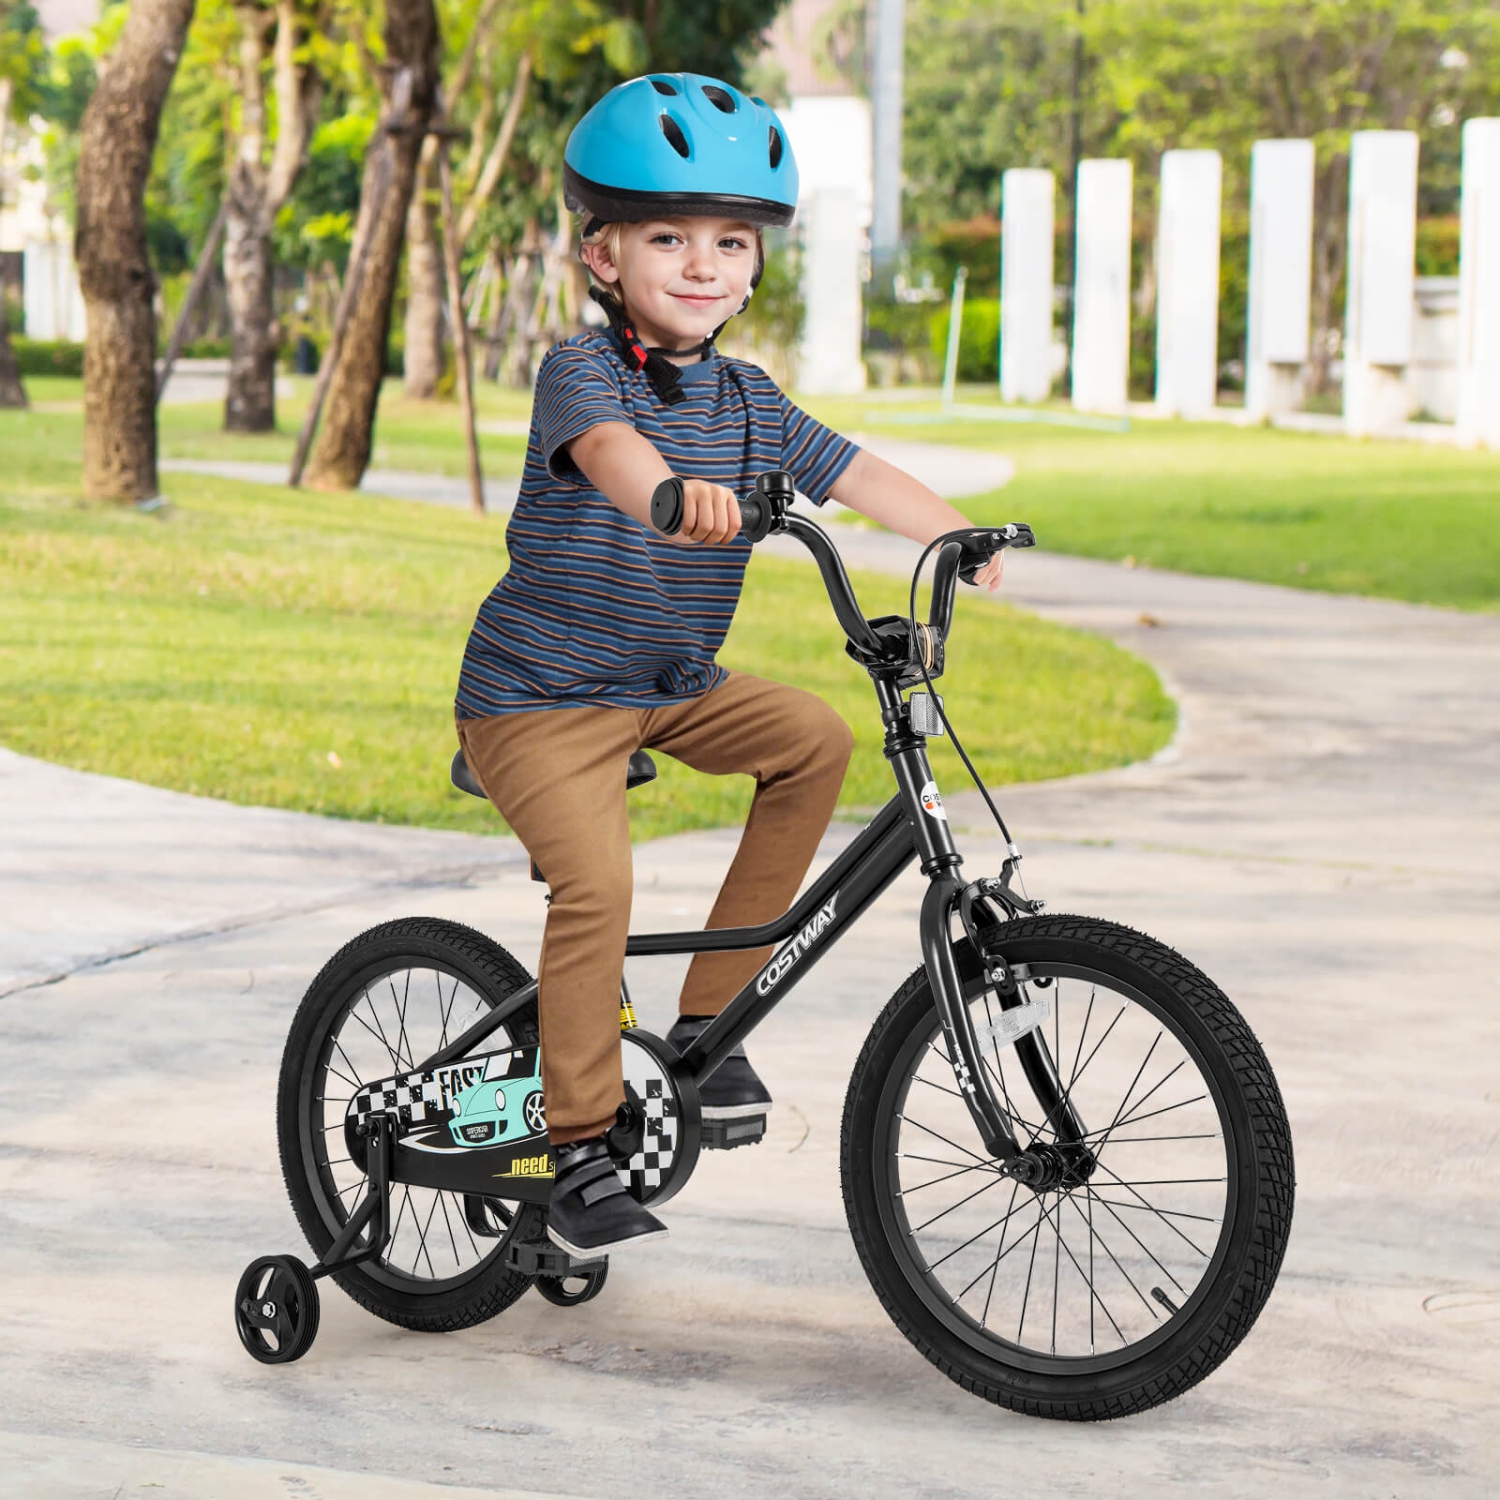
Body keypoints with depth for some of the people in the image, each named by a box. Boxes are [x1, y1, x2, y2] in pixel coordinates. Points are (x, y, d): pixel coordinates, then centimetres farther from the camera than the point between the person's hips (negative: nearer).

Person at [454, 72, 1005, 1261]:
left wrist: (963, 536, -19)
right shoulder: (581, 371, -15)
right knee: (596, 881, -23)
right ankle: (579, 1146, -7)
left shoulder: (749, 405, 4)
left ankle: (709, 1015, 0)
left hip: (673, 686, 7)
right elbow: (609, 448, -38)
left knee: (817, 739, -10)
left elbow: (859, 475, -2)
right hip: (539, 696, -6)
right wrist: (672, 493, -60)